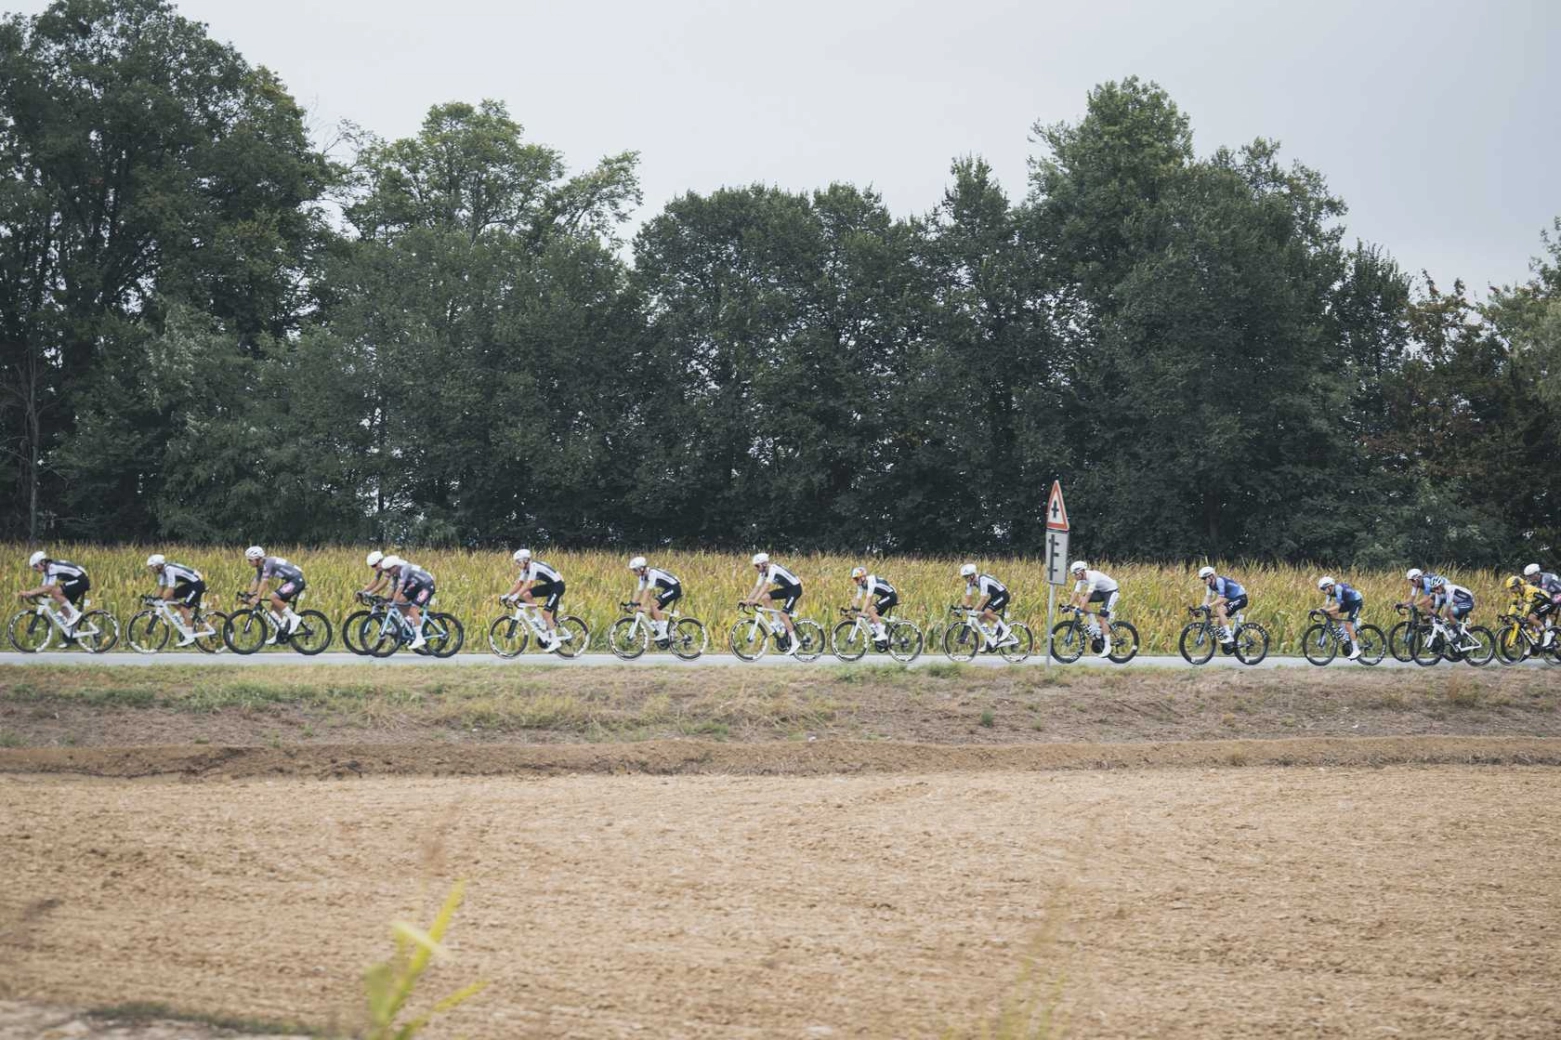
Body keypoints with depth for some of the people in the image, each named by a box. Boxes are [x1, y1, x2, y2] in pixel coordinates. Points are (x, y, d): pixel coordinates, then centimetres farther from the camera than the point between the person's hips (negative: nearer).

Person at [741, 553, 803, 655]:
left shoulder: (773, 569, -24)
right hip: (787, 589, 9)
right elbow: (757, 587, 0)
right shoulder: (763, 573, 1)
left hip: (795, 588, -9)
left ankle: (794, 643, -12)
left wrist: (755, 600, -43)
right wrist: (747, 600, -10)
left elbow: (765, 586, -34)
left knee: (784, 615, -18)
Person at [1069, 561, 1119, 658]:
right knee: (1080, 599, -10)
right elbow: (1076, 592, -8)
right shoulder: (1081, 578, -7)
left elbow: (1088, 594, -37)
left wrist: (1081, 608, -42)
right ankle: (1095, 625, -3)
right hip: (1101, 591, 8)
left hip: (1112, 591, -8)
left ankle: (1107, 647, -11)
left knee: (1102, 618, -18)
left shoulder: (1093, 576, -31)